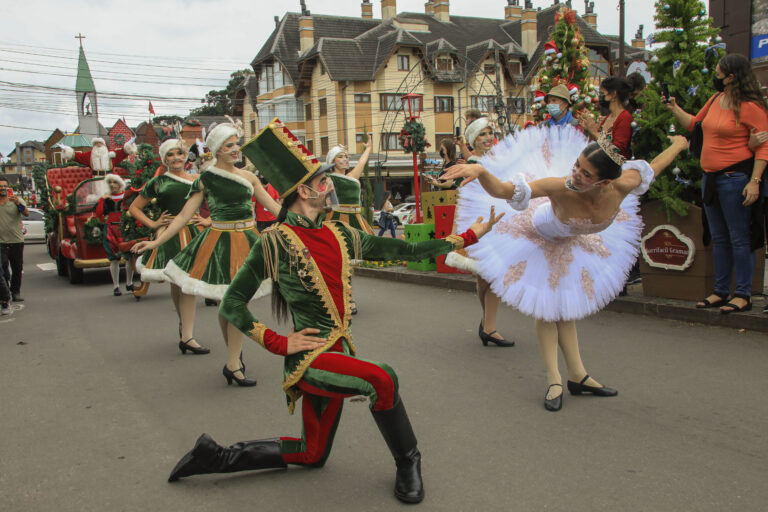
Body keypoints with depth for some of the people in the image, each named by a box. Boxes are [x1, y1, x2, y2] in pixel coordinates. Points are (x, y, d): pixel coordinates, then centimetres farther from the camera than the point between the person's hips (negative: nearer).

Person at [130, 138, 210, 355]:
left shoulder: (197, 180, 9)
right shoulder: (157, 182, 6)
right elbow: (134, 208, 13)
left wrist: (208, 220, 4)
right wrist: (153, 224, 2)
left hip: (192, 234, 0)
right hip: (168, 237, 0)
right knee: (175, 284, 4)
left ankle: (186, 336, -1)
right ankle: (184, 324, 27)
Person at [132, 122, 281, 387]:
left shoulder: (248, 177, 9)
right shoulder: (205, 180, 0)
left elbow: (274, 207, 12)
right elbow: (184, 216, 0)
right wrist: (156, 242, -6)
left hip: (247, 241, 2)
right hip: (218, 243, -2)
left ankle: (233, 362, 8)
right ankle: (234, 362, 13)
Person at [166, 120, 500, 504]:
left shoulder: (340, 235, 6)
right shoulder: (275, 242, -11)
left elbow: (405, 251, 9)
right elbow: (231, 304, -7)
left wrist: (468, 236, 10)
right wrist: (279, 343, -14)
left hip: (339, 353, 7)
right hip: (309, 356, -7)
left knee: (314, 454, 17)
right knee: (382, 379, -28)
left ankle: (217, 457, 29)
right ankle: (407, 461, -2)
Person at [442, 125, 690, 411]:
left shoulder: (620, 187, -32)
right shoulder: (561, 187, -43)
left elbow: (652, 168, -9)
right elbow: (502, 191, -47)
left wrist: (679, 145, 8)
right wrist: (480, 171, -67)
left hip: (572, 245, 4)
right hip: (539, 237, -3)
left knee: (566, 307, 11)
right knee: (546, 308, -1)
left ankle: (577, 375, 21)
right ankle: (554, 380, 9)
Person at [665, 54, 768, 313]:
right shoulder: (715, 99, 11)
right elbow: (694, 123, 27)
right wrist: (674, 108, 22)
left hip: (735, 178, -8)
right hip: (710, 177, 8)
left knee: (739, 238, -1)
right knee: (718, 238, 14)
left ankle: (743, 295, 8)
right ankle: (721, 291, 23)